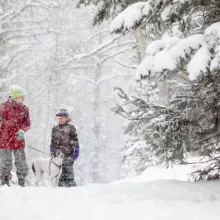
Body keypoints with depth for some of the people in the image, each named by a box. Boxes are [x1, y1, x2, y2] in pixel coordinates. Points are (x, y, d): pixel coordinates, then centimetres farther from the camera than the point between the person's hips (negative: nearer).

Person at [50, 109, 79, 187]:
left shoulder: (71, 127, 1)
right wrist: (52, 152, 15)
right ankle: (61, 186, 7)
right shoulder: (55, 128, 14)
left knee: (68, 171, -8)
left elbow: (75, 140, 1)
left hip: (68, 154, -4)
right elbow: (53, 142, 19)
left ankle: (72, 186, -5)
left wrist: (76, 151, -4)